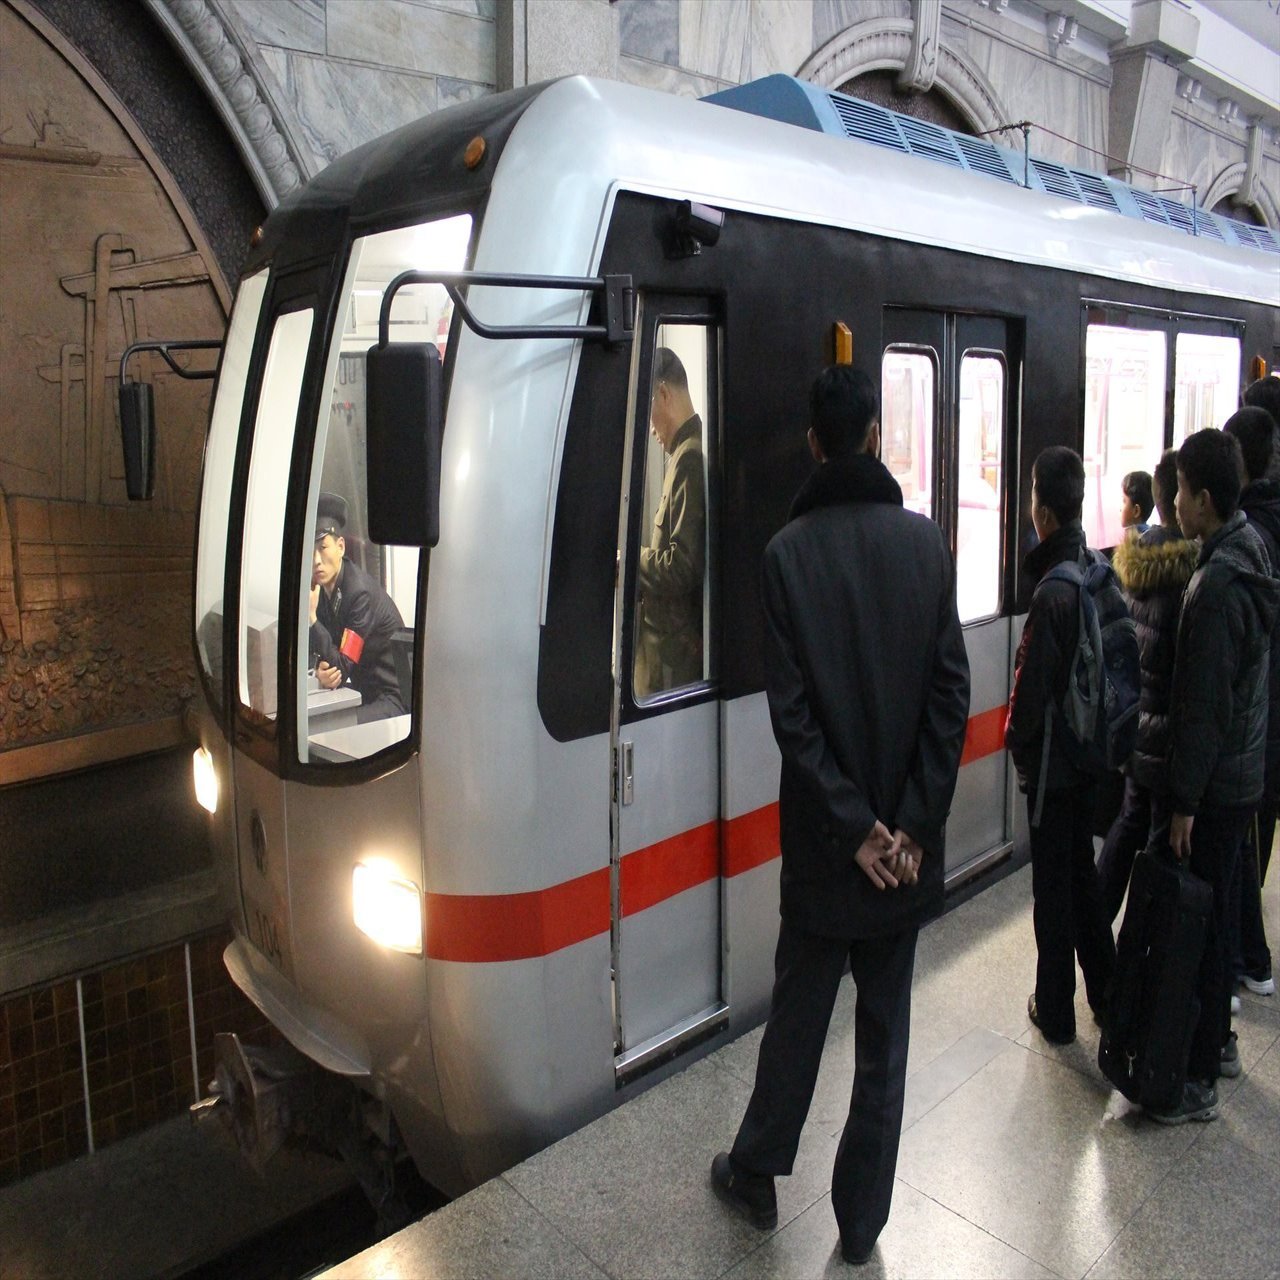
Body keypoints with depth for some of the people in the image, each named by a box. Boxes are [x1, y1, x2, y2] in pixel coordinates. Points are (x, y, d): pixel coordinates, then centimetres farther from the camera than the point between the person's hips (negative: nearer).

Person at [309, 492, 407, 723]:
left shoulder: (360, 592, -20)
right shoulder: (321, 589, 2)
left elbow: (343, 668, -20)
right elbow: (327, 654, 5)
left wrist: (312, 619, -29)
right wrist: (322, 673, -19)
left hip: (392, 699, -8)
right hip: (362, 692, 8)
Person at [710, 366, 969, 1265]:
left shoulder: (789, 551, -12)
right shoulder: (927, 542, -5)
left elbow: (792, 710, -14)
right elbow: (952, 695, -7)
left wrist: (853, 825, -8)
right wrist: (910, 826, -6)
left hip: (825, 839, -1)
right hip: (906, 840, 2)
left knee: (799, 1014, 17)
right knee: (885, 1031, 15)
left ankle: (755, 1175, 36)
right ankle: (861, 1220, 29)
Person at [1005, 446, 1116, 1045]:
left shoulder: (1052, 594, -24)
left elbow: (1031, 687, -19)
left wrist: (1016, 743, -2)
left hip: (1052, 764, -7)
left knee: (1053, 888, 6)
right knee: (1083, 873, 22)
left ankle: (1055, 1012, 20)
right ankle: (1107, 992, 36)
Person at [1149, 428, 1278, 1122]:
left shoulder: (1216, 584, -24)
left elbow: (1205, 706, -23)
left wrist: (1184, 802, -17)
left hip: (1213, 784, -10)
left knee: (1198, 922, 1)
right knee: (1215, 912, 21)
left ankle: (1198, 1078, 13)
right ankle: (1218, 1038, 36)